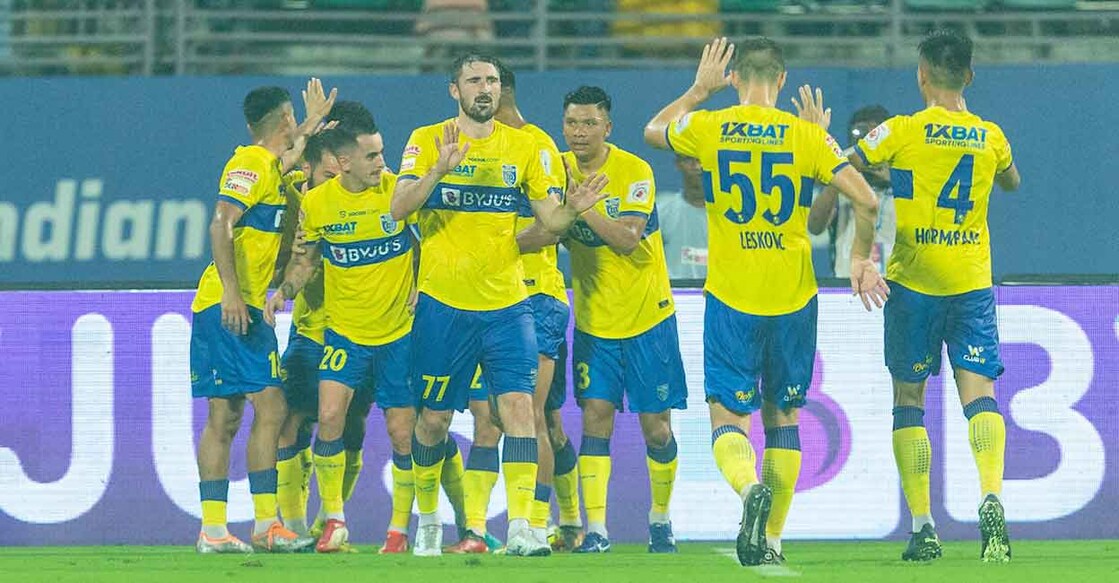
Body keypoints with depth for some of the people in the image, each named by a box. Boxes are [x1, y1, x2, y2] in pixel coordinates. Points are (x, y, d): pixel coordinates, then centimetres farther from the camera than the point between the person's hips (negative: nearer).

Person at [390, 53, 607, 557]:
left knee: (519, 406, -14)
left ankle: (520, 526, -18)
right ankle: (427, 518, 28)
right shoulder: (427, 141, 0)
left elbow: (549, 219, 6)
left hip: (506, 305, 1)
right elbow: (399, 208, -13)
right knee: (434, 419, 7)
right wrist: (440, 170, -29)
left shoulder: (523, 146, 7)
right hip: (443, 304, -1)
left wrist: (573, 208, -16)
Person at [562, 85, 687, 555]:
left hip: (646, 314, -3)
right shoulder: (560, 169, -1)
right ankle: (596, 529, -11)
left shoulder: (634, 172, -14)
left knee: (656, 425, 3)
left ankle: (660, 518, 23)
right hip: (594, 318, 3)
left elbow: (628, 238, -26)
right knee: (596, 417, -9)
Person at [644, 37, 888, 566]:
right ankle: (772, 539, 14)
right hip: (793, 298, 1)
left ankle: (749, 487, -30)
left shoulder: (709, 128, -2)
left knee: (728, 417, 2)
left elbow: (654, 130, 20)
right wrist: (860, 259, 9)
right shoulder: (806, 135, -3)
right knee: (783, 415, 15)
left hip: (731, 298, -1)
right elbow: (865, 200, -7)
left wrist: (700, 89, 30)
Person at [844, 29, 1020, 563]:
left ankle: (922, 526, 2)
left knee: (908, 400, 8)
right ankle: (991, 497, -29)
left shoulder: (902, 132, -7)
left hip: (912, 282, -2)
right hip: (972, 280, 2)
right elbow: (1012, 183, 28)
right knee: (979, 393, -3)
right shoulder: (991, 137, 5)